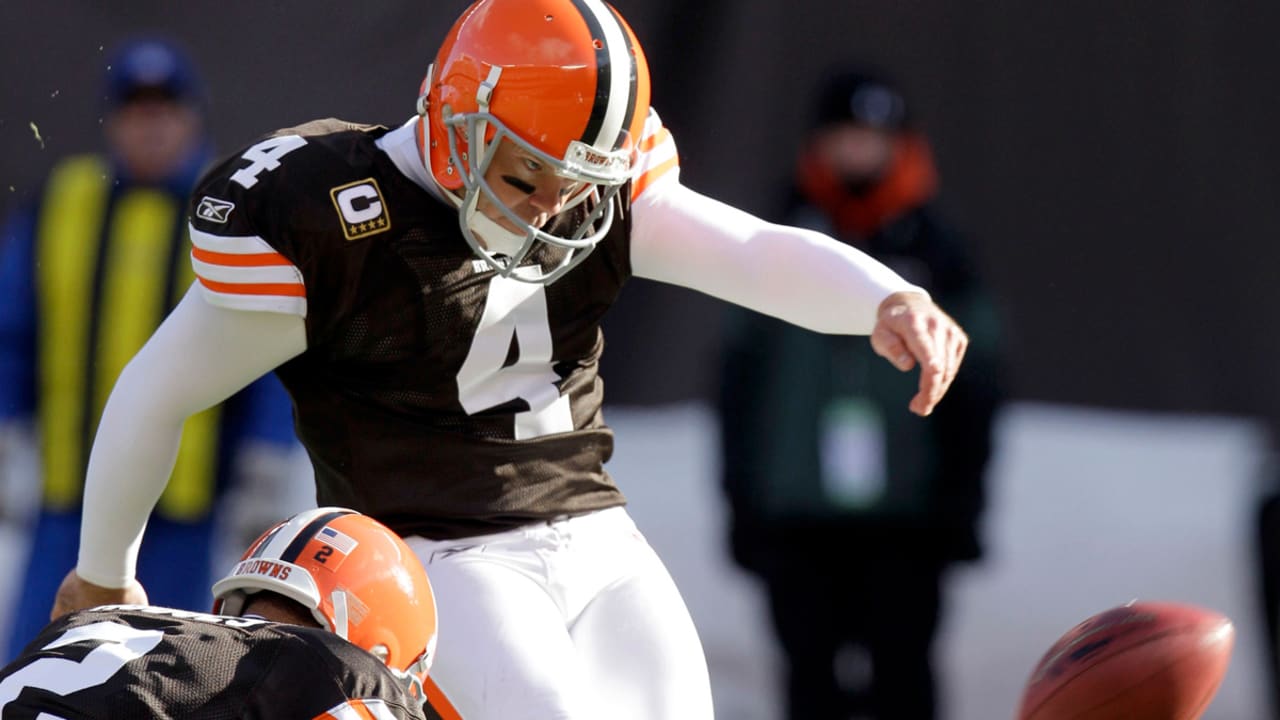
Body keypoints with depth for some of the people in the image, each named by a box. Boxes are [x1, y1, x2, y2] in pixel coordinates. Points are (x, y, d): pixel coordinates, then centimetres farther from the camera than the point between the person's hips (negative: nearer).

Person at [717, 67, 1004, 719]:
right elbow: (740, 389, 12)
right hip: (795, 528, 2)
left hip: (905, 526, -2)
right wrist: (742, 502, 8)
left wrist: (959, 503, 0)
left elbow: (973, 390, 7)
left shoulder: (934, 257, 6)